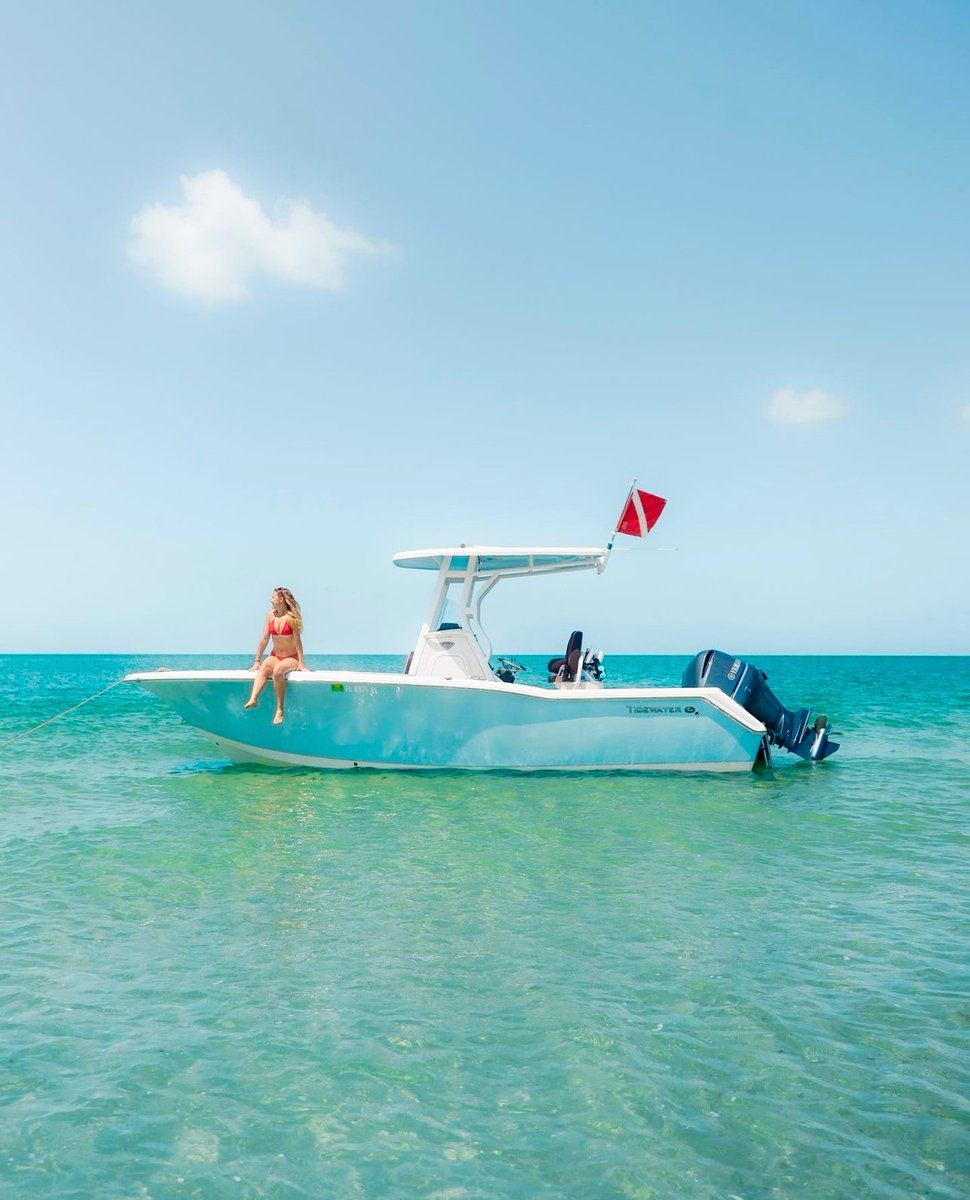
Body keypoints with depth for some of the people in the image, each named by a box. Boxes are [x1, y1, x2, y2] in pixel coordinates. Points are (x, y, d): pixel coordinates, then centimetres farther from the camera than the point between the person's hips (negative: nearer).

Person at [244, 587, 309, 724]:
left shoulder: (292, 616, -12)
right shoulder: (270, 615, 3)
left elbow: (297, 640, -14)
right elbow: (264, 639, 2)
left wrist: (301, 662, -17)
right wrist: (256, 661, 0)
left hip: (291, 658, -4)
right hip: (275, 656, 4)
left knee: (278, 670, -34)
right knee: (263, 668, -28)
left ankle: (280, 710, -32)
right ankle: (253, 699, -49)